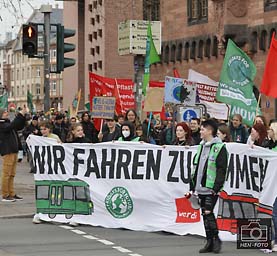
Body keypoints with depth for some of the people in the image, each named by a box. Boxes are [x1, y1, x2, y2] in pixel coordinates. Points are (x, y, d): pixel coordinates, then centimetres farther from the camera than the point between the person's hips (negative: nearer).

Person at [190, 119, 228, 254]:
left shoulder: (219, 148, -8)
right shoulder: (201, 147, 16)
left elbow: (221, 170, -12)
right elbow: (195, 167, 20)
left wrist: (216, 188, -18)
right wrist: (192, 186, 16)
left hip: (211, 189, -7)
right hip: (200, 188, 8)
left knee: (208, 213, -12)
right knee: (205, 214, 8)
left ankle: (215, 239, 2)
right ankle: (209, 242, 14)